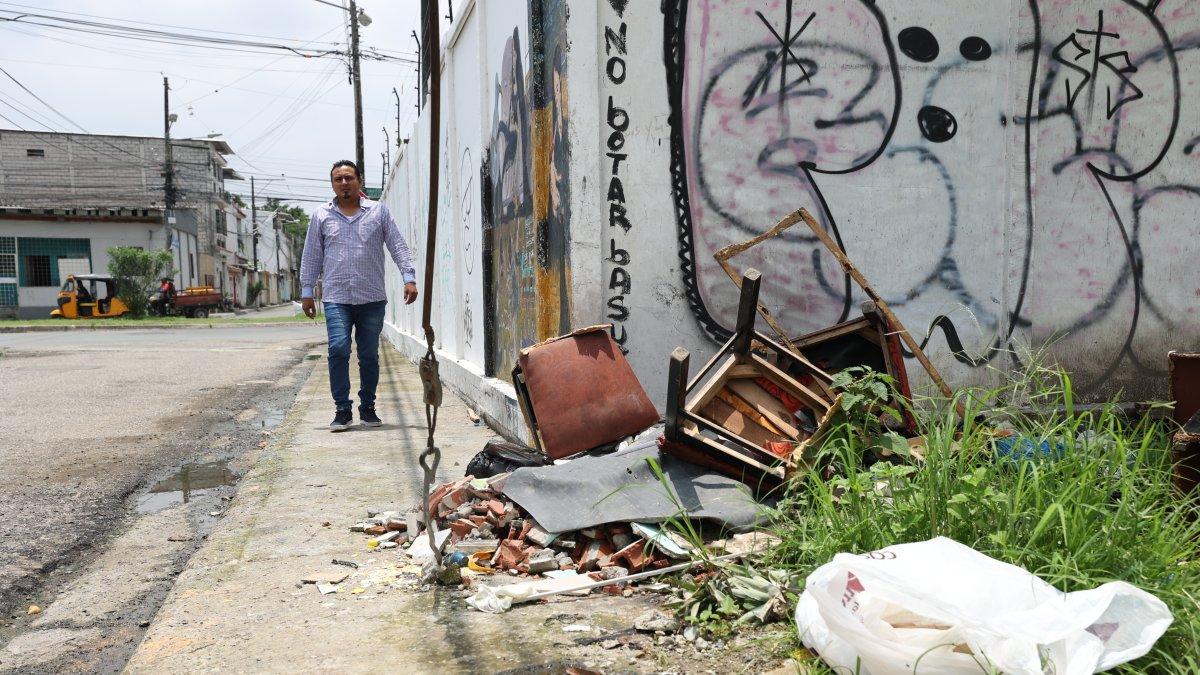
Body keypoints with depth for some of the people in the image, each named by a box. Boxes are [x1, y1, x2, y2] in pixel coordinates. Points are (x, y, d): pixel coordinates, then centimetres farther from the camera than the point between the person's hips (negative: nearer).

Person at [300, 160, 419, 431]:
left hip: (372, 298, 0)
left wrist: (409, 277, -6)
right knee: (338, 350, -13)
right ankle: (343, 410, -5)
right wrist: (307, 291, 9)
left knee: (369, 356, 6)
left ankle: (367, 408, 19)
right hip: (336, 298, 0)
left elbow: (398, 246, 5)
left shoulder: (378, 211, 9)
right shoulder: (322, 216, 10)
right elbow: (311, 256, 12)